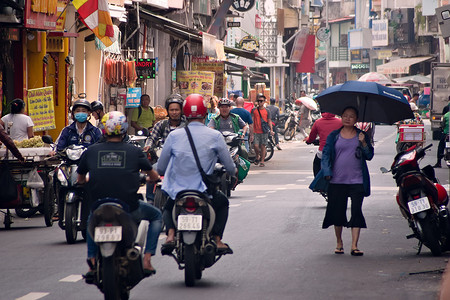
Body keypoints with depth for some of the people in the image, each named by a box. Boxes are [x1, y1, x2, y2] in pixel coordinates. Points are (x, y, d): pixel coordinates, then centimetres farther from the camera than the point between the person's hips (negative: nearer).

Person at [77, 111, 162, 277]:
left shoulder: (90, 152, 4)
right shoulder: (134, 151, 1)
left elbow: (80, 180, 17)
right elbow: (154, 176, 13)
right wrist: (147, 179, 38)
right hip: (129, 209, -2)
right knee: (156, 215, 27)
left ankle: (92, 261, 23)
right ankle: (147, 259, 13)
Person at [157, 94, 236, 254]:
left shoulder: (173, 136, 1)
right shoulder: (215, 136, -3)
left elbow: (160, 168, 6)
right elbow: (230, 168, 2)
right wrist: (233, 171, 27)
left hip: (177, 192, 1)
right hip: (204, 191, -1)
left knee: (168, 208, 34)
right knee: (223, 202, 32)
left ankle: (170, 235, 5)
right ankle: (218, 240, 16)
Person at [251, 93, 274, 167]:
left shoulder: (266, 111, 5)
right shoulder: (254, 110, 5)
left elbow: (269, 121, 7)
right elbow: (251, 121, 3)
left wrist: (271, 130, -4)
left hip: (264, 131, 0)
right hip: (256, 131, 0)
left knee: (263, 146, 1)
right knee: (255, 145, -8)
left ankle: (262, 161, 9)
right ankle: (257, 156, 20)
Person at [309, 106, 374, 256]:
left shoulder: (361, 136, 9)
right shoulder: (334, 136, 8)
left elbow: (369, 156, 5)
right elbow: (326, 154, 5)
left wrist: (363, 143, -11)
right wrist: (327, 172, -7)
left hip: (357, 181, 0)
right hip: (337, 181, 0)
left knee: (356, 212, -8)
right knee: (337, 212, 4)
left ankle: (354, 246, -7)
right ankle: (339, 242, 22)